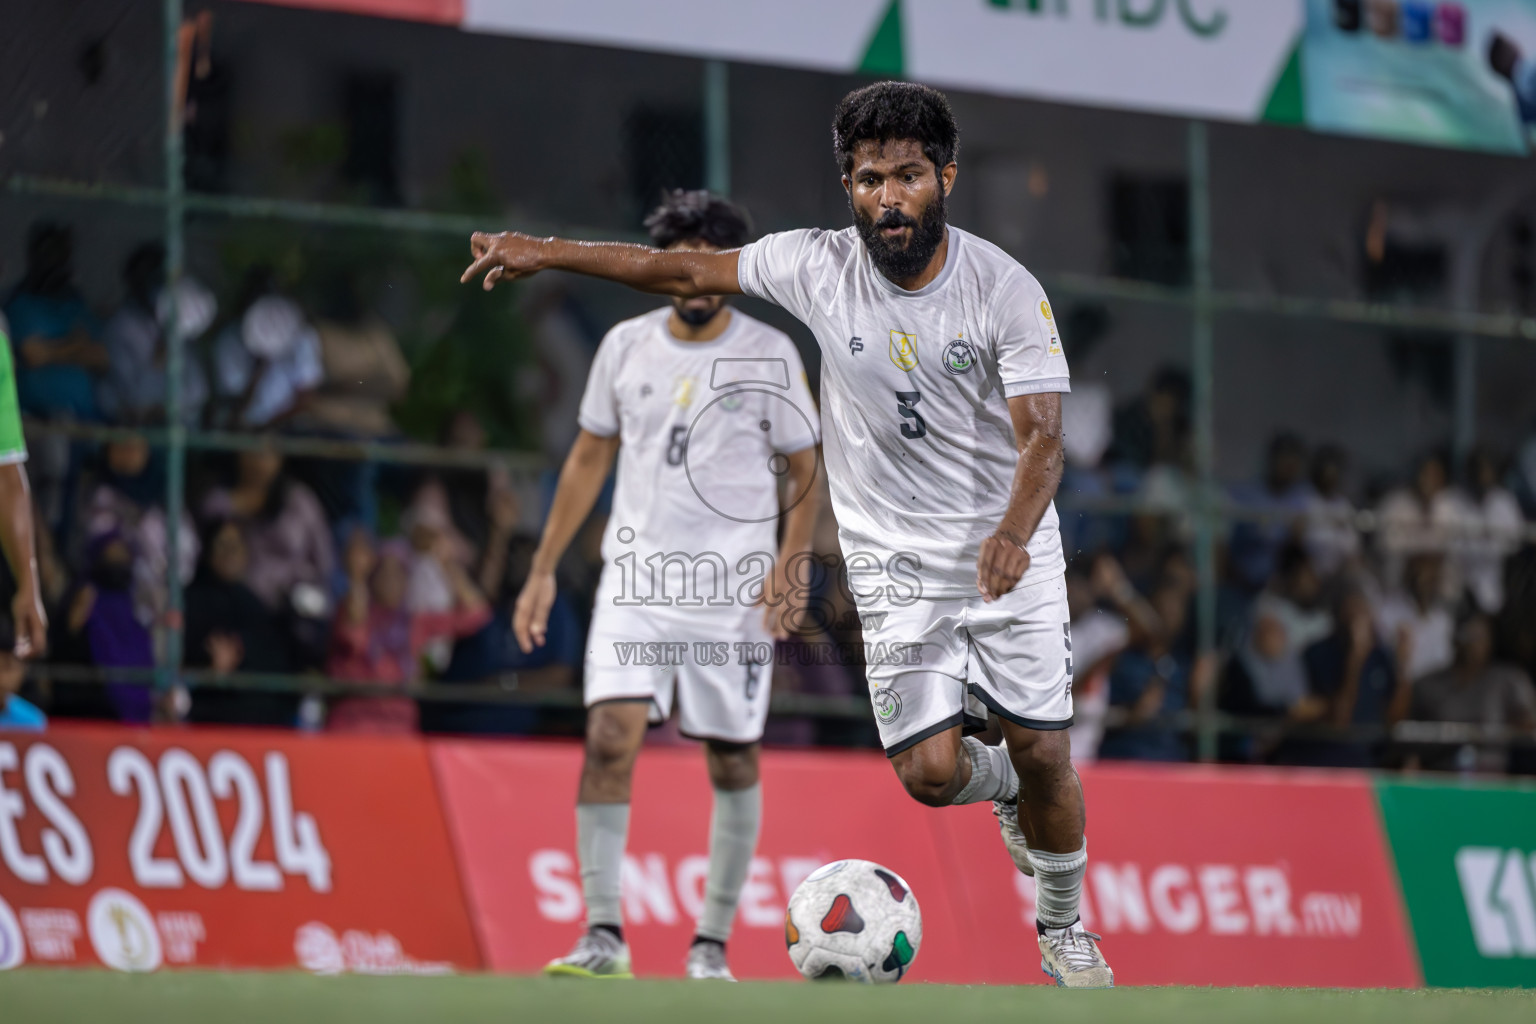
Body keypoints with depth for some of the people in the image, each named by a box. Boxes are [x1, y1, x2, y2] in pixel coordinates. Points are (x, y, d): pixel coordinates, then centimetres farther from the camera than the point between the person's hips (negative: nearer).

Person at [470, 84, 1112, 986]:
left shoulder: (1007, 288, -16)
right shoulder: (817, 266, -9)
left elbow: (1043, 436, -21)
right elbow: (684, 271, 4)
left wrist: (1012, 535, -40)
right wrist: (547, 252, 3)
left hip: (1013, 558, -1)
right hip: (897, 564, 1)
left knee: (1044, 757, -3)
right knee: (930, 772, -9)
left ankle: (1065, 928, 24)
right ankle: (1001, 785, 29)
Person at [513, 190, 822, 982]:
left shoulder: (769, 354, -1)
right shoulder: (626, 346, 6)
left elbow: (803, 469, 4)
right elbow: (590, 458, 15)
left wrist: (791, 563, -11)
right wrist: (544, 570, 11)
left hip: (732, 590, -1)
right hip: (634, 578, 1)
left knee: (733, 761, 2)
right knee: (609, 735, -15)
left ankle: (712, 946, 12)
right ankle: (603, 938, -15)